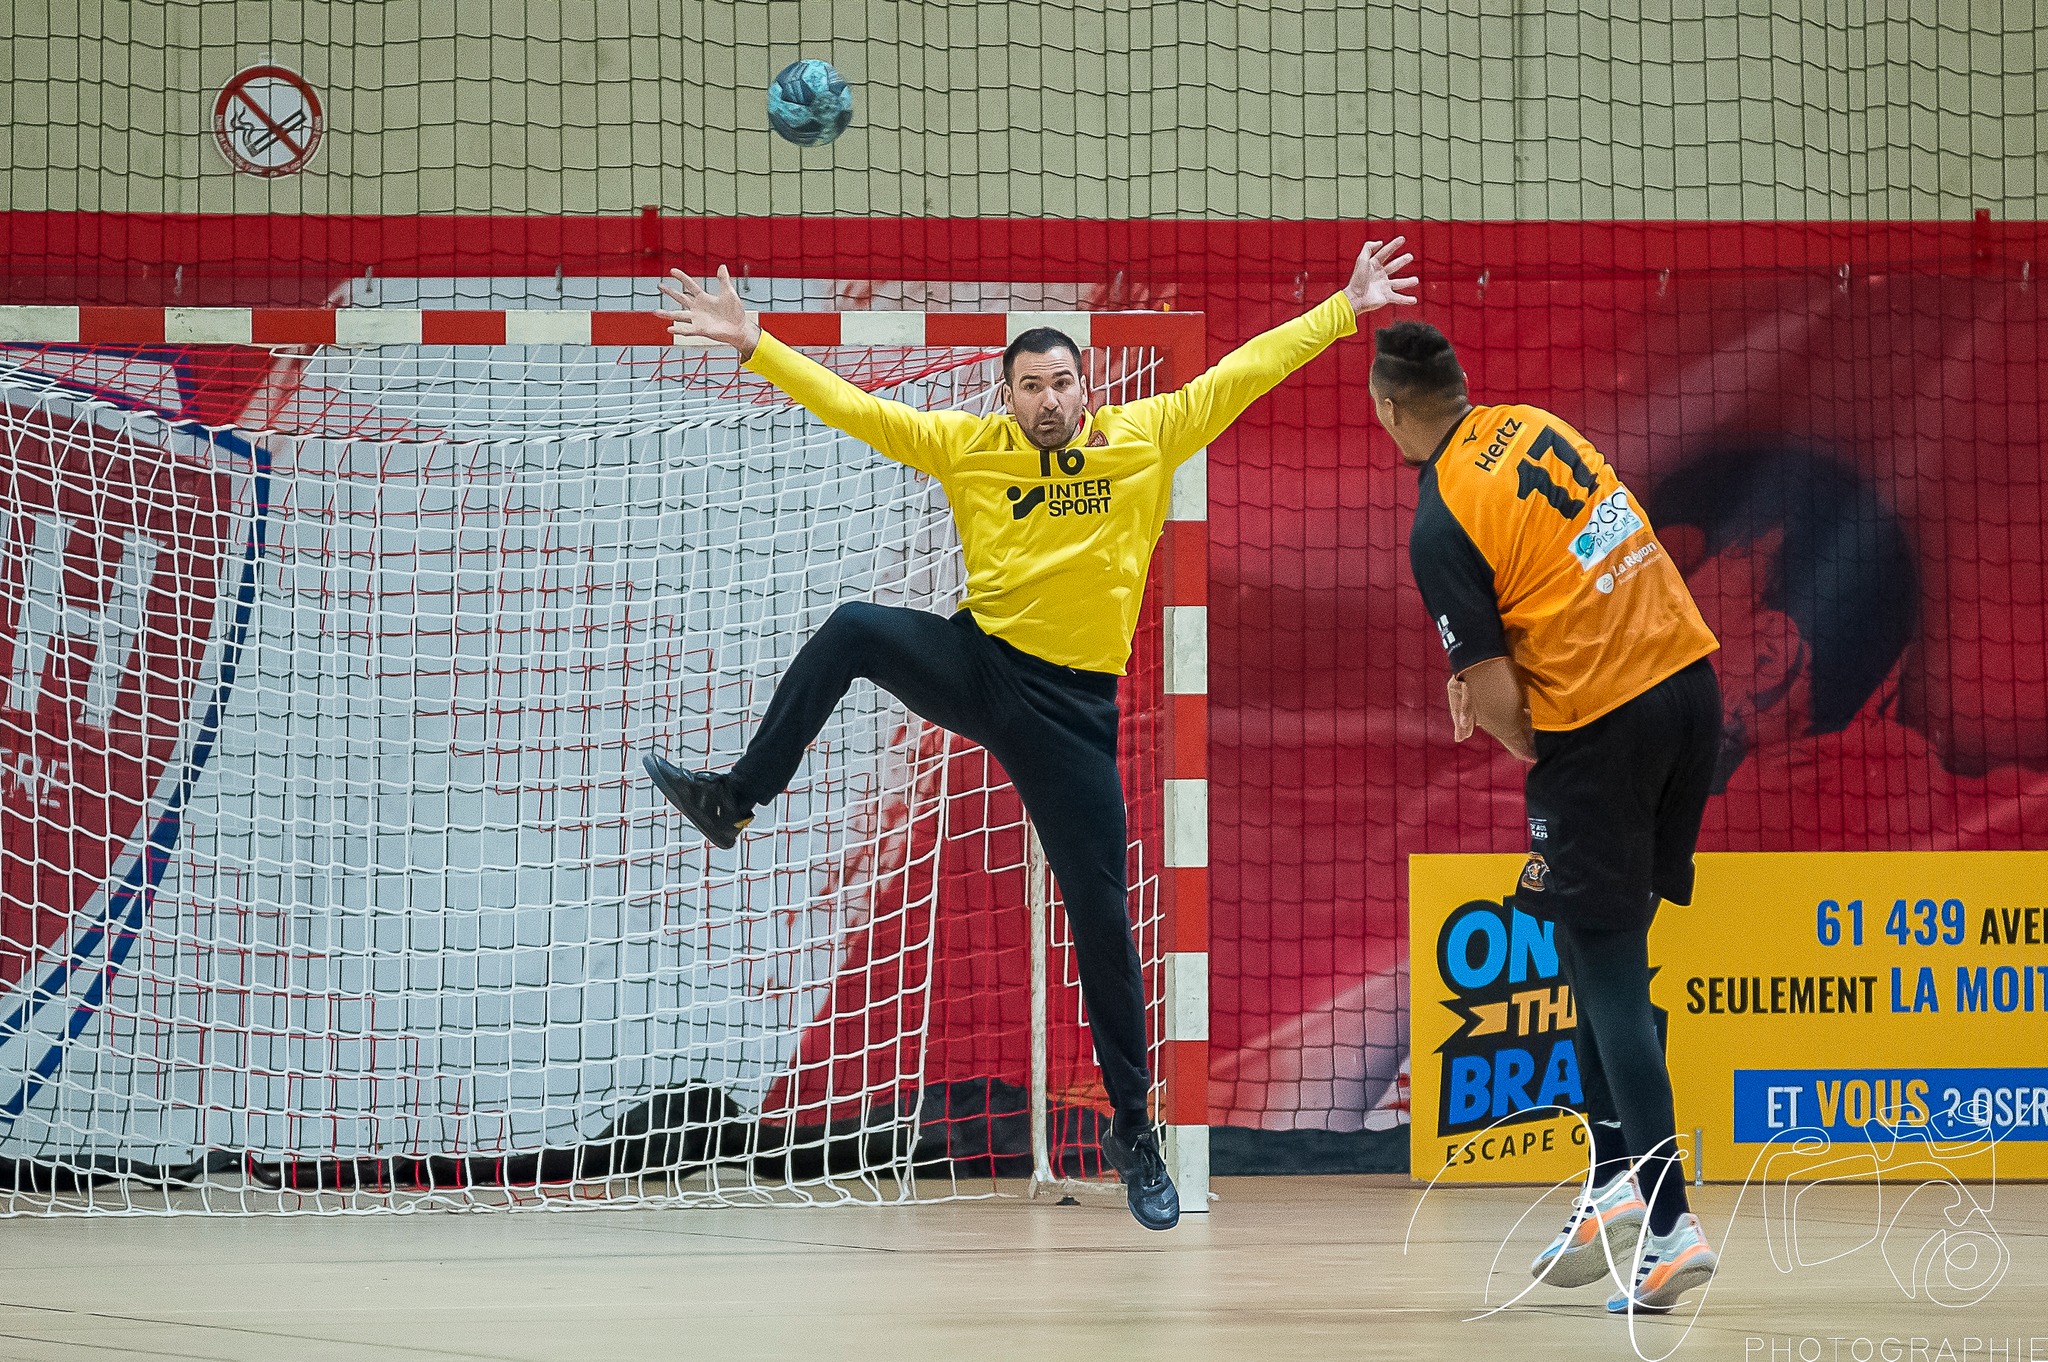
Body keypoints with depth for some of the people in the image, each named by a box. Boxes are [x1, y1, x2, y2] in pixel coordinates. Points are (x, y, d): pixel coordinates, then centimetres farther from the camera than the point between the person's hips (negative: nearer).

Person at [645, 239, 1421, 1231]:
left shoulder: (1144, 438, 1)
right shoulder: (969, 446, 3)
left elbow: (1245, 372, 3)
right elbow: (852, 407, 2)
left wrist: (1346, 310, 1)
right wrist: (751, 344, -4)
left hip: (1073, 705, -1)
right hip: (975, 665, 1)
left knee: (1100, 915, -2)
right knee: (854, 629, -24)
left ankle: (1134, 1131, 8)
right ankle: (737, 797, -10)